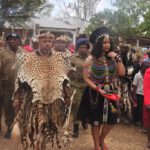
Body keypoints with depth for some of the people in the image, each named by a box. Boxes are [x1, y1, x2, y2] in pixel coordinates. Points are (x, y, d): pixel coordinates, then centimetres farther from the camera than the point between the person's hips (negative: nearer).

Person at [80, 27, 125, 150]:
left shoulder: (112, 58, 2)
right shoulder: (91, 59, -10)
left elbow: (122, 73, -4)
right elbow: (86, 78, -11)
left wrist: (117, 59, -12)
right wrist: (98, 89, -19)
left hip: (110, 93, 4)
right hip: (95, 94, -4)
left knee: (112, 119, 6)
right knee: (96, 121, 8)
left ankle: (102, 140, 35)